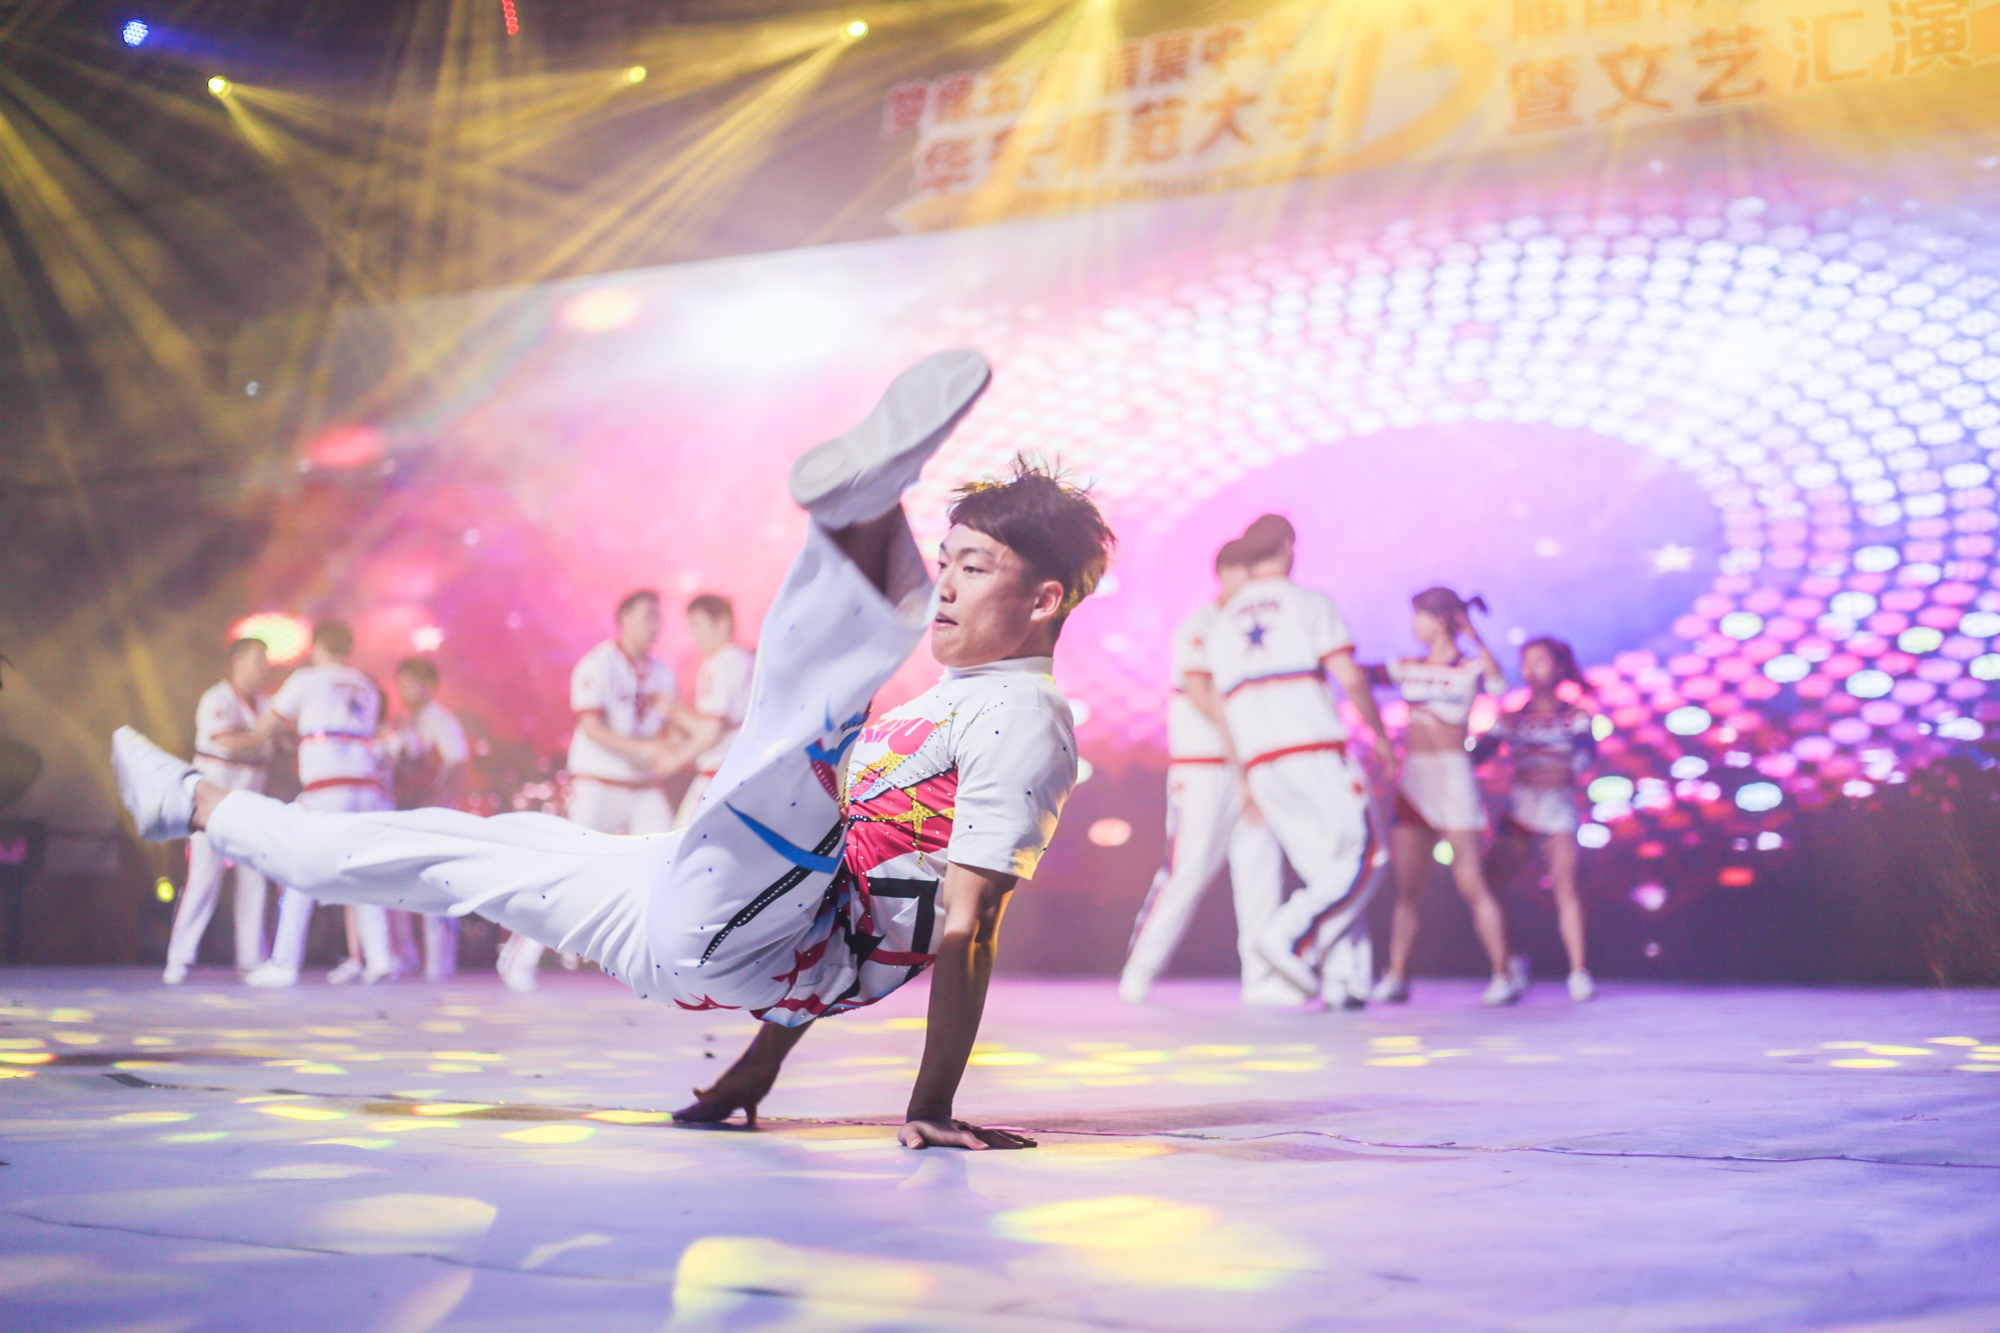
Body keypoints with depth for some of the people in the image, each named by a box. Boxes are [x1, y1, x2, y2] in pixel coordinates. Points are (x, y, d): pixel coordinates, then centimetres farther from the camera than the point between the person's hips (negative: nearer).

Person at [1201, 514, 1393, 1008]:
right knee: (1361, 860, -1)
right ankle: (1291, 937, -18)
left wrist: (1245, 780, 21)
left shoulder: (1223, 621, 19)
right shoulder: (1310, 602, 3)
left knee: (1327, 872, 10)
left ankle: (1345, 979, 1)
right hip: (1315, 751, -6)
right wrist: (1379, 732, 7)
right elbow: (1349, 678, -6)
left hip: (1260, 763, 6)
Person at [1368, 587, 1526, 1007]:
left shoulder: (1471, 668, 0)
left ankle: (1505, 972, 1)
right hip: (1413, 779, 5)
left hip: (1453, 777, -5)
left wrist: (1473, 636, -26)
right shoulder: (1409, 668, 14)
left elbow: (1499, 684, -21)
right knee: (1407, 885, 2)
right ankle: (1396, 976, 2)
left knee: (1470, 882, -7)